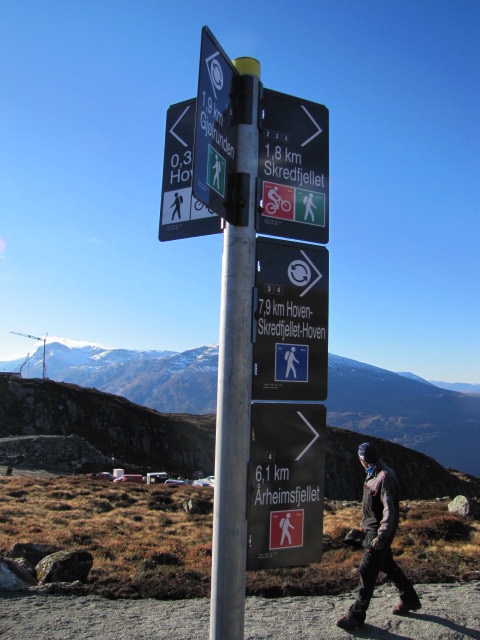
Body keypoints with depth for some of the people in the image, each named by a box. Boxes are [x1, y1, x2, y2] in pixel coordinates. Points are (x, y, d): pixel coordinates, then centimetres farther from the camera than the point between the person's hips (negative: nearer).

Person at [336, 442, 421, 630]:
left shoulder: (385, 478, -24)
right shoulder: (374, 475, 7)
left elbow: (389, 510, -27)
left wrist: (381, 537, -28)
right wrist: (366, 524, 23)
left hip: (378, 531, -10)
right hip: (373, 529, 10)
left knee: (367, 571, -3)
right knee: (387, 564, 21)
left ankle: (356, 615, 7)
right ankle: (410, 599, 38)